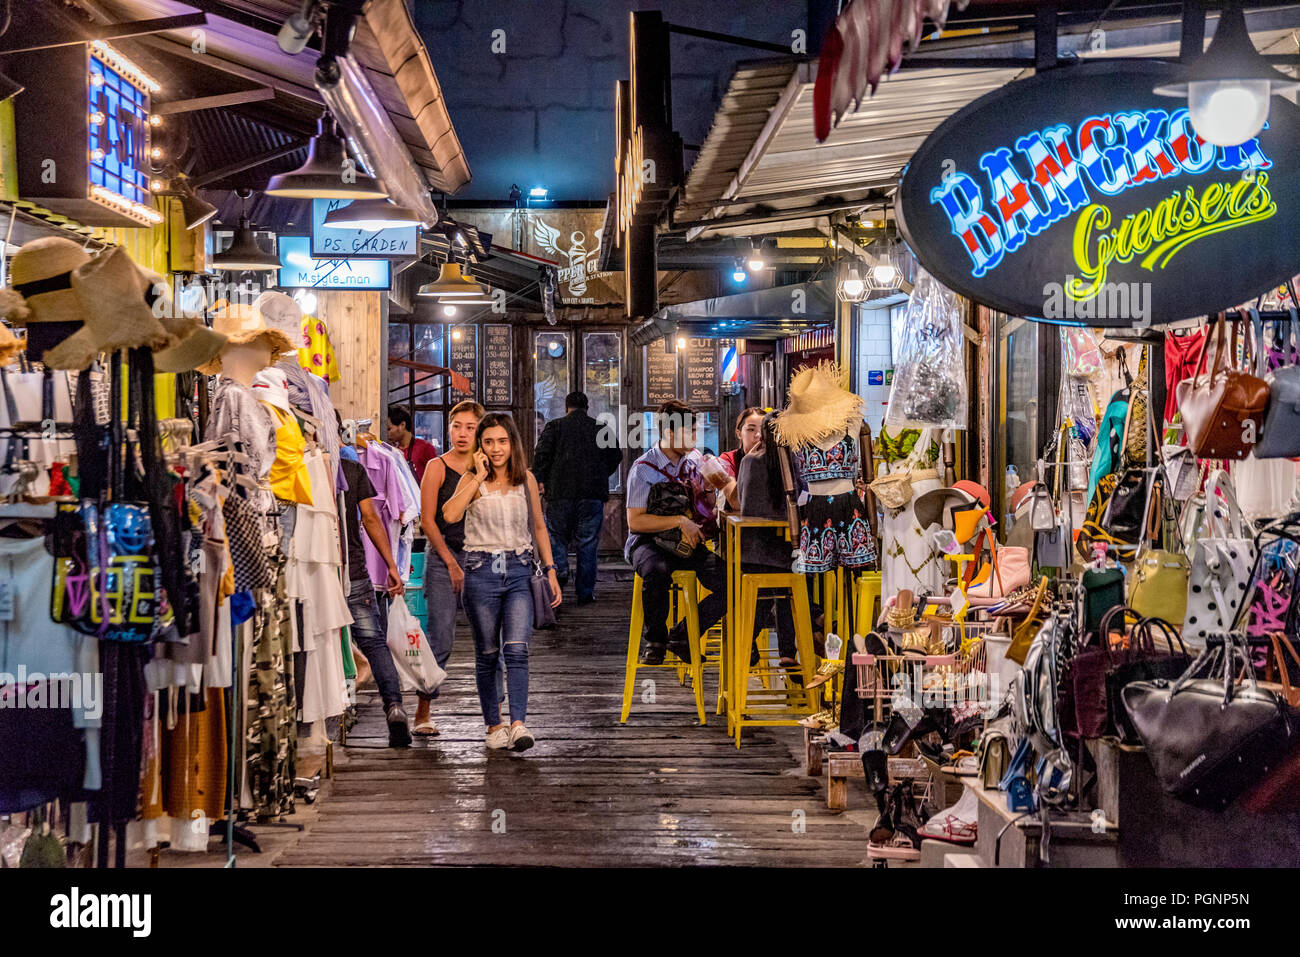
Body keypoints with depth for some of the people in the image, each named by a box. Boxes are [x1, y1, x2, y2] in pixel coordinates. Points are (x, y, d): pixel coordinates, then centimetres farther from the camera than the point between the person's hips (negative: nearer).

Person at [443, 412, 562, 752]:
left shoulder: (526, 479, 9)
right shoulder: (472, 480, 1)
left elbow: (539, 527, 18)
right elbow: (450, 514, -19)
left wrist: (550, 571, 13)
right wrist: (480, 476, -14)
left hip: (518, 571, 1)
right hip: (481, 571, -1)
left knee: (516, 649, -14)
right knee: (487, 654, 5)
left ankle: (518, 724, -20)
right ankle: (494, 726, 15)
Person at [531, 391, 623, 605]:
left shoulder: (554, 426, 5)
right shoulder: (600, 428, 11)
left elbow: (542, 452, -8)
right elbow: (616, 455, 6)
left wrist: (539, 478, -2)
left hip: (560, 492, -1)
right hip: (593, 493, 1)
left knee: (556, 536, 11)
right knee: (588, 543, 5)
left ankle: (559, 567, -18)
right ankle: (585, 592, 5)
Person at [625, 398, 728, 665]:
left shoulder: (694, 458, 8)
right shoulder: (643, 469, -10)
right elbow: (635, 521, -15)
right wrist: (680, 521, -21)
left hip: (688, 542, 5)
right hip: (650, 541, -5)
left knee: (730, 584, -18)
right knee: (657, 572, -41)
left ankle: (681, 636, 1)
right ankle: (655, 640, -15)